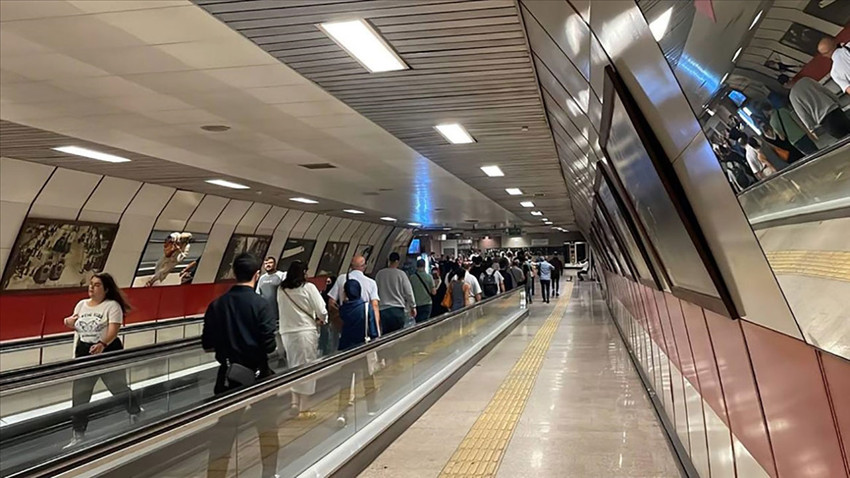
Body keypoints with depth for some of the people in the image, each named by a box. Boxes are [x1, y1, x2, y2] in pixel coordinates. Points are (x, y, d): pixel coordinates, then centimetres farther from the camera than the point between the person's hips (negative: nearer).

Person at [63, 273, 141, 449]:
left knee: (120, 389, 10)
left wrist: (102, 344, -40)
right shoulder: (81, 304, 7)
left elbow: (114, 330, -23)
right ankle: (78, 436, 15)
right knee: (79, 397, 4)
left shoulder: (112, 305, -11)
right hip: (84, 354, 5)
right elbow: (76, 326, 22)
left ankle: (136, 414, 37)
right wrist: (69, 322, 0)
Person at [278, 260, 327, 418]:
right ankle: (303, 409, 8)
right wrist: (322, 320, 13)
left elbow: (283, 311, 7)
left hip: (287, 333, 4)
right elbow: (321, 310, -9)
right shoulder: (308, 287, -7)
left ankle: (295, 403, 21)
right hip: (305, 331, -4)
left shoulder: (281, 290, 5)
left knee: (293, 367, 18)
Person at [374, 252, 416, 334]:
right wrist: (413, 307, 9)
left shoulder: (380, 273, 3)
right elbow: (408, 291, -2)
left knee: (385, 335, 5)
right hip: (398, 309, -2)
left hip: (383, 309, 3)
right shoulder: (401, 274, -5)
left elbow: (376, 291, 11)